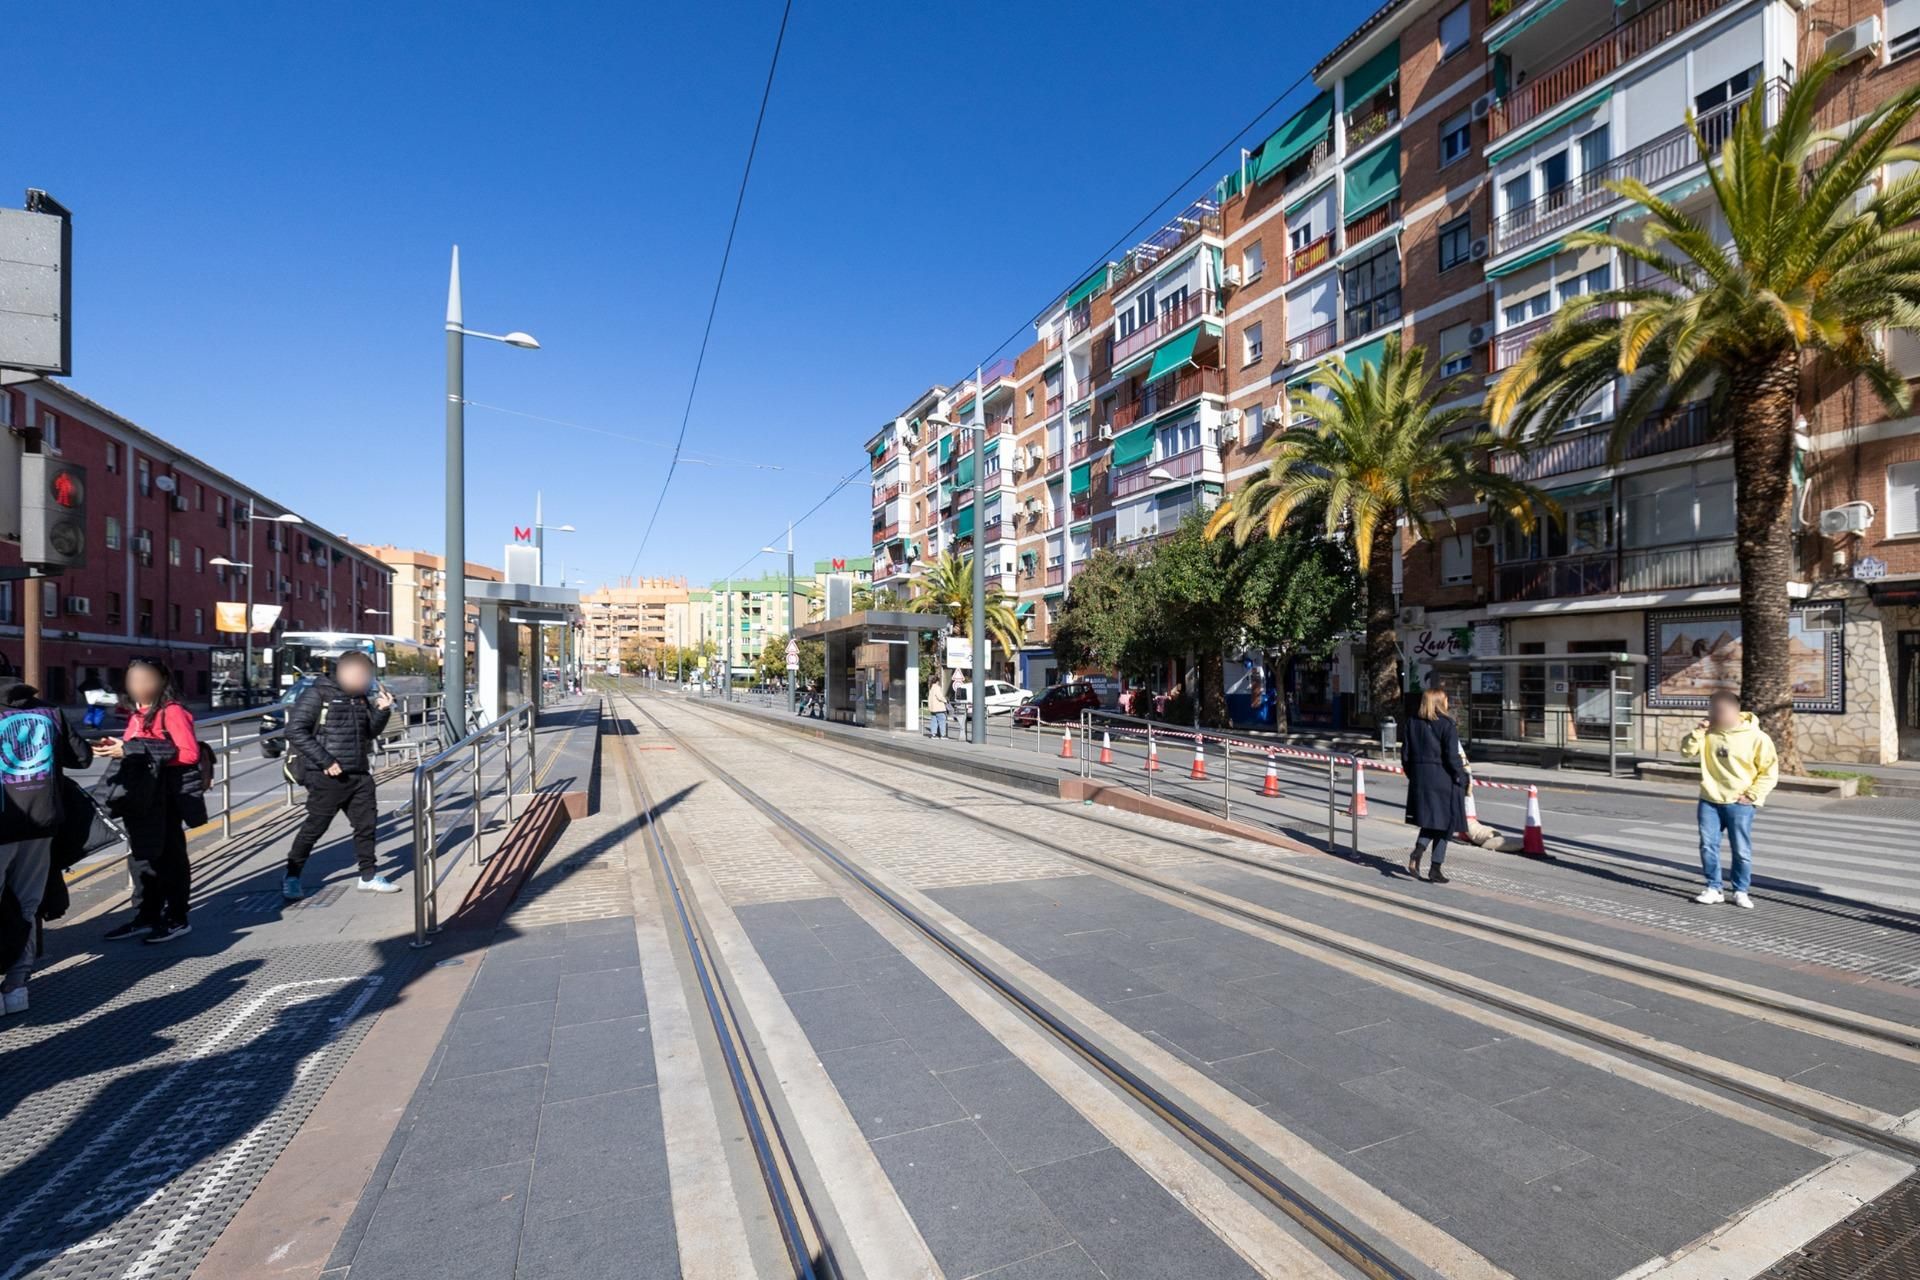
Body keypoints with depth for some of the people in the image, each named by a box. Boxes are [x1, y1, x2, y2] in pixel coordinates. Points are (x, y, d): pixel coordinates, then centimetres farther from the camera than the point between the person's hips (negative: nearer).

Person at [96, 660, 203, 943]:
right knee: (140, 857, 14)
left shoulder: (172, 712, -12)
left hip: (164, 798, -8)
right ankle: (145, 916, 25)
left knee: (169, 857, 0)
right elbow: (133, 750, 20)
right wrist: (116, 747, -2)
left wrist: (131, 750, -20)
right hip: (138, 797, 8)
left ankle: (176, 919, 9)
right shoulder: (137, 713, 15)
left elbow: (190, 753, -22)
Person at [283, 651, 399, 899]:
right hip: (327, 777, -6)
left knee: (367, 823, 9)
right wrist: (325, 761, -17)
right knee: (314, 827, 3)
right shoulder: (318, 694, -9)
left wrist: (382, 711, -4)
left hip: (359, 775, 6)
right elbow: (295, 730, -14)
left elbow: (371, 732, 15)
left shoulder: (361, 697, 11)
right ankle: (292, 878, 21)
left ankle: (368, 876, 20)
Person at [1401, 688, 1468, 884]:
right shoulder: (1446, 725, -12)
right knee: (1444, 824, 7)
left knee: (1429, 822, 17)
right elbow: (1452, 757, -15)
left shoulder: (1412, 723, 4)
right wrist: (1461, 778, -3)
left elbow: (1405, 754, 6)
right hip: (1443, 780, -5)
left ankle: (1417, 851, -5)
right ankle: (1435, 869, 8)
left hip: (1419, 780, 5)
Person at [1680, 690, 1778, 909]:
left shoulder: (1756, 737, -9)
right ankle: (1713, 888, 14)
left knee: (1741, 850, 4)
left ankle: (1740, 892, 18)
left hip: (1739, 804, -3)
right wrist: (1697, 732, -10)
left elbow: (1770, 771, -4)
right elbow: (1687, 752, 3)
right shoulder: (1709, 733, 2)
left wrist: (1752, 795, -10)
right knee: (1708, 846, 3)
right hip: (1709, 801, 3)